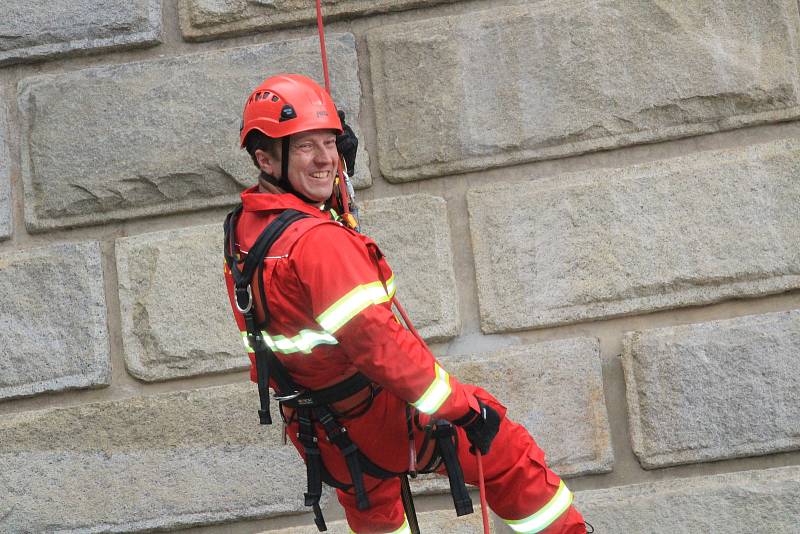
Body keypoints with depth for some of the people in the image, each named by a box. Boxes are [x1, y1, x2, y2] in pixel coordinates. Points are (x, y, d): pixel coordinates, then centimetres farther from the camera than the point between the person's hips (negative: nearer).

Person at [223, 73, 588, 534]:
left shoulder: (244, 227, -2)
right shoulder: (318, 241, -30)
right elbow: (375, 338, -33)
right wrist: (460, 406, -27)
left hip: (324, 438, 9)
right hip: (377, 421, -9)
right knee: (506, 449, 5)